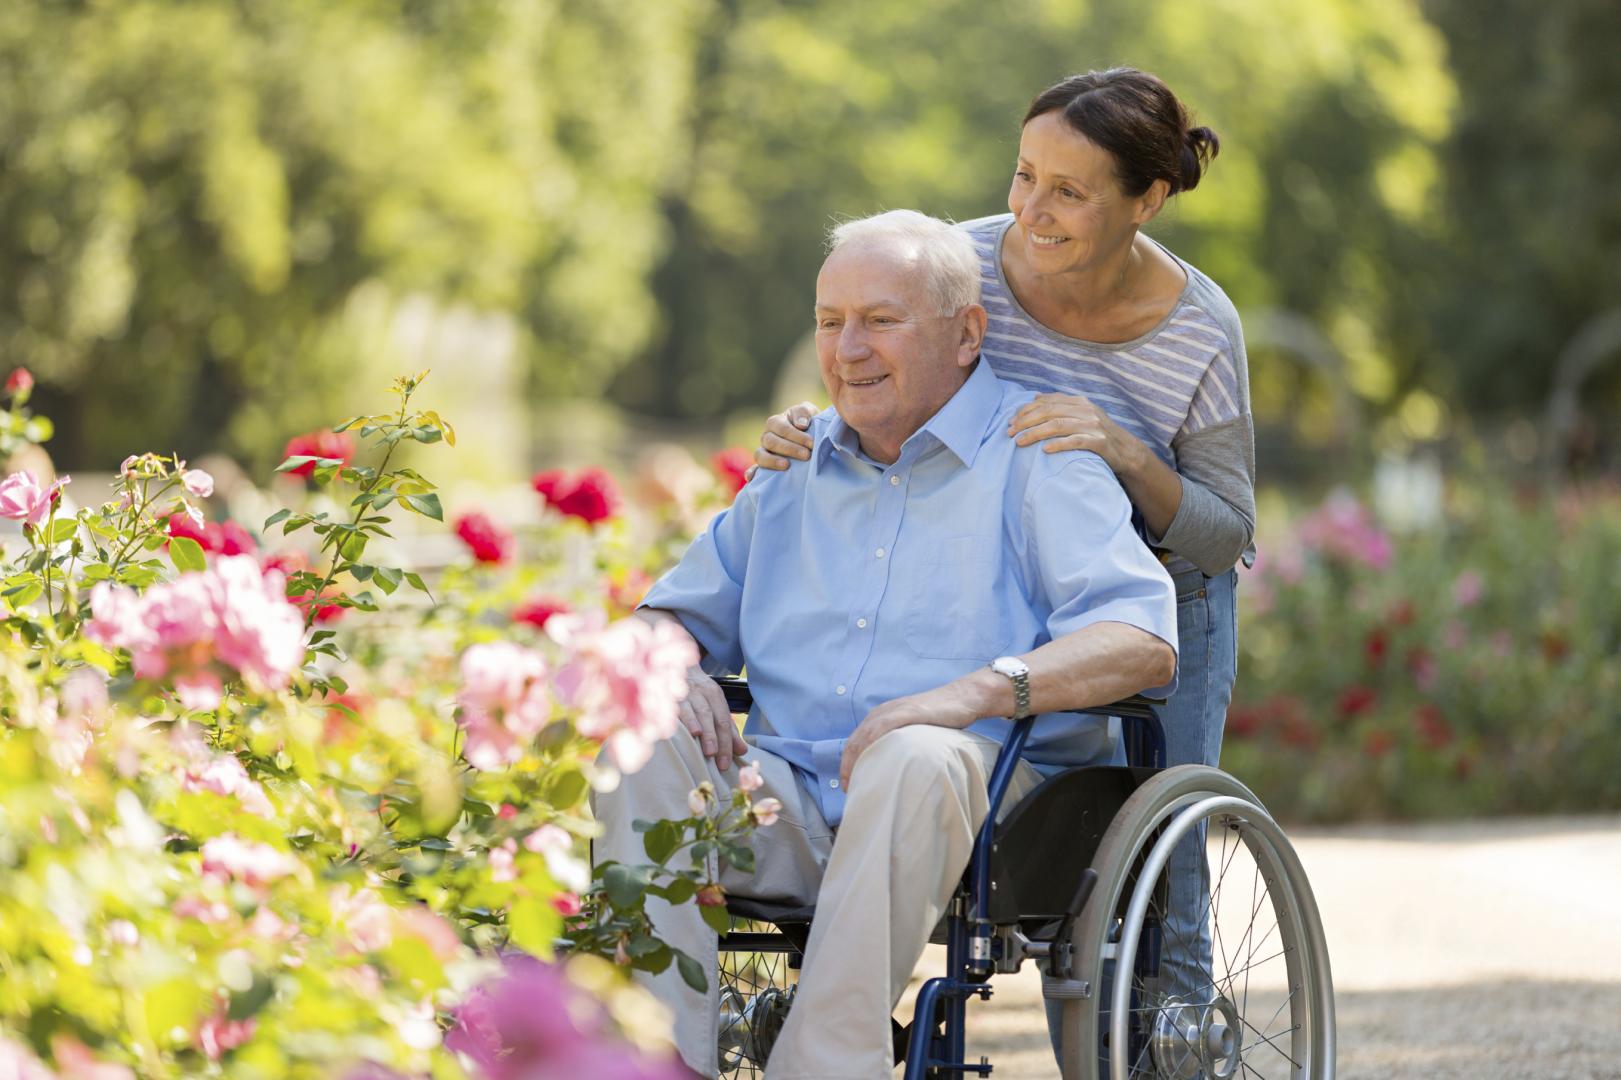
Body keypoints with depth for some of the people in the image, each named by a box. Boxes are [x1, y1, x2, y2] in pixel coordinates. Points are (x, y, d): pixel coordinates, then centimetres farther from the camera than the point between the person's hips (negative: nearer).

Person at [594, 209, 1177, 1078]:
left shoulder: (1035, 459, 4)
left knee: (917, 760, -38)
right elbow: (680, 610, 29)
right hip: (790, 805, 5)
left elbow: (1144, 640, -10)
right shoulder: (794, 468, 22)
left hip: (981, 806, -5)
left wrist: (981, 689, -26)